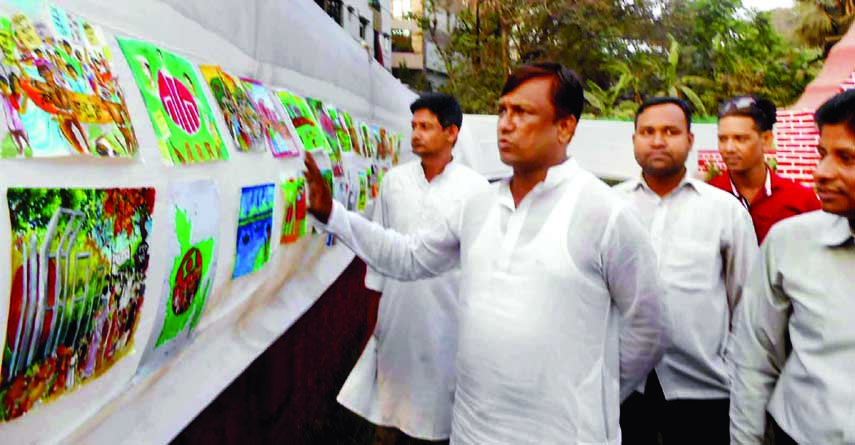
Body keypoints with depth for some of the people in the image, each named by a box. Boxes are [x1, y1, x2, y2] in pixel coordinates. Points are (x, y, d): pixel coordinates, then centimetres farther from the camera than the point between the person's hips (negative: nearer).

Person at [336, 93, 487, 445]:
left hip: (448, 315, -3)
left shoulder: (475, 187, -6)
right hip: (398, 313, 3)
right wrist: (373, 297, 9)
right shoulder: (393, 181, 3)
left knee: (446, 401, 11)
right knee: (390, 409, 14)